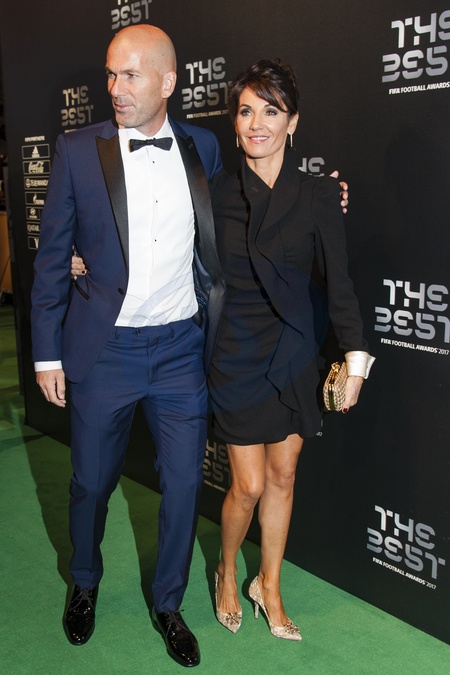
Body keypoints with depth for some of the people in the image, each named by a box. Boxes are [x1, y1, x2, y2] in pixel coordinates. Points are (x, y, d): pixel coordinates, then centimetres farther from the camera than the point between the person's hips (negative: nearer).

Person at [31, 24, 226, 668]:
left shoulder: (203, 147, 2)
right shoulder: (77, 151, -4)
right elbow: (52, 257, -1)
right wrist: (47, 354, -1)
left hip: (182, 348, 2)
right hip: (103, 348, -1)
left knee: (184, 483, 10)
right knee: (91, 482, 14)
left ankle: (168, 602, 35)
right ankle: (85, 585, 44)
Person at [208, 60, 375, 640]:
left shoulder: (318, 195, -3)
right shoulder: (218, 192, -2)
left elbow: (338, 280, -4)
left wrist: (355, 357, -10)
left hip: (296, 353, 1)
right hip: (239, 353, -1)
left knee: (282, 476, 12)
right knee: (249, 485, 1)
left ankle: (269, 588, 32)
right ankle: (227, 573, 31)